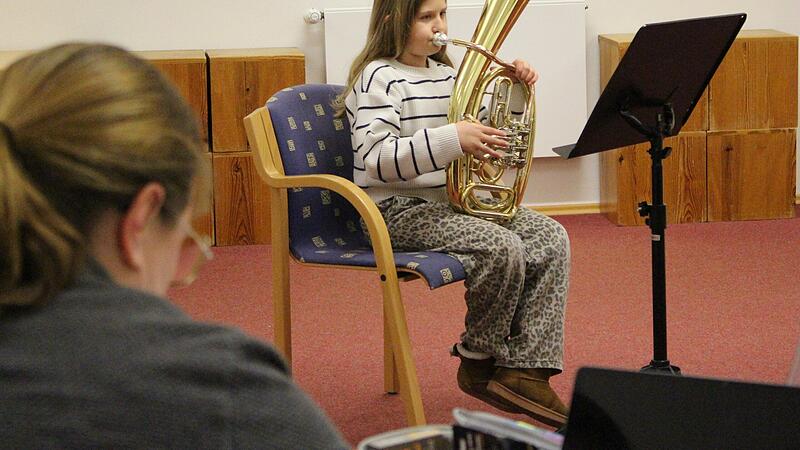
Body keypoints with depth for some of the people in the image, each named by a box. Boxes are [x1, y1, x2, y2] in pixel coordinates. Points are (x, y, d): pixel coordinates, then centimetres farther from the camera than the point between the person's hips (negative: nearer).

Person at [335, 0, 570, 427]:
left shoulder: (446, 73, 15)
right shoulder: (380, 77, -11)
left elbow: (488, 127, 26)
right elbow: (376, 159, -24)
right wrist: (452, 139, -32)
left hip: (452, 199, 9)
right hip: (401, 211, -9)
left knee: (550, 238, -8)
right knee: (502, 247, -29)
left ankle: (523, 371, -12)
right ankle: (478, 362, -5)